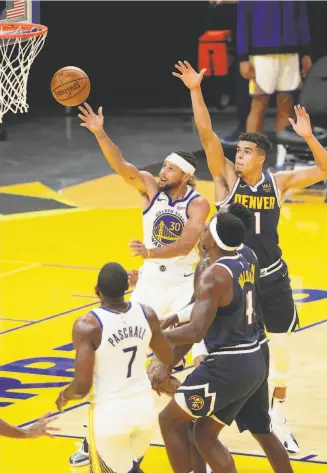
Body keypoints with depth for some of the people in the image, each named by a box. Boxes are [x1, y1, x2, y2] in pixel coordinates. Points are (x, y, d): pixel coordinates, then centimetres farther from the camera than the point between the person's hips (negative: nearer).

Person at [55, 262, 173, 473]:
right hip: (144, 406, 5)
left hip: (110, 411, -5)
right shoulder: (147, 314, -4)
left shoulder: (88, 326, -19)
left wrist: (64, 396, 2)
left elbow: (82, 386, -20)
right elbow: (168, 359, 13)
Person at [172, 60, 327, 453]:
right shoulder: (226, 178, -8)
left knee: (281, 350, 7)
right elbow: (207, 135, -19)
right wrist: (195, 91, -29)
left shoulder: (278, 182, -4)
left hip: (272, 278, 1)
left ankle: (279, 420, 24)